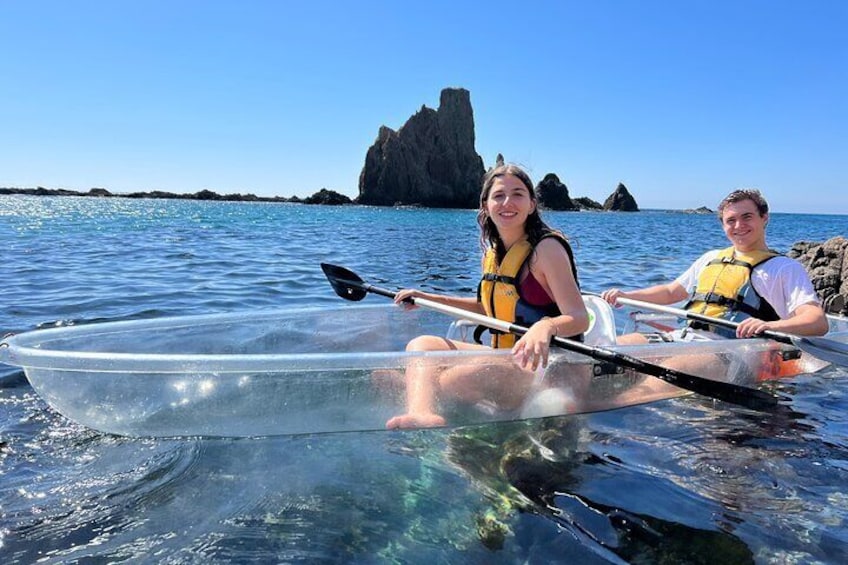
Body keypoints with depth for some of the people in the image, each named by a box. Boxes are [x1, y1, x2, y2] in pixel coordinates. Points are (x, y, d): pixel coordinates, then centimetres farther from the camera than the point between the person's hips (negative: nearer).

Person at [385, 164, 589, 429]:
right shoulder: (492, 253, 9)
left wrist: (546, 326, -45)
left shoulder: (546, 247, -14)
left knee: (450, 381, -31)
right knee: (421, 345, -8)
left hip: (541, 362, -9)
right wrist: (429, 298, 21)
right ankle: (420, 413, -32)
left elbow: (580, 318, -21)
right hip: (505, 358, 9)